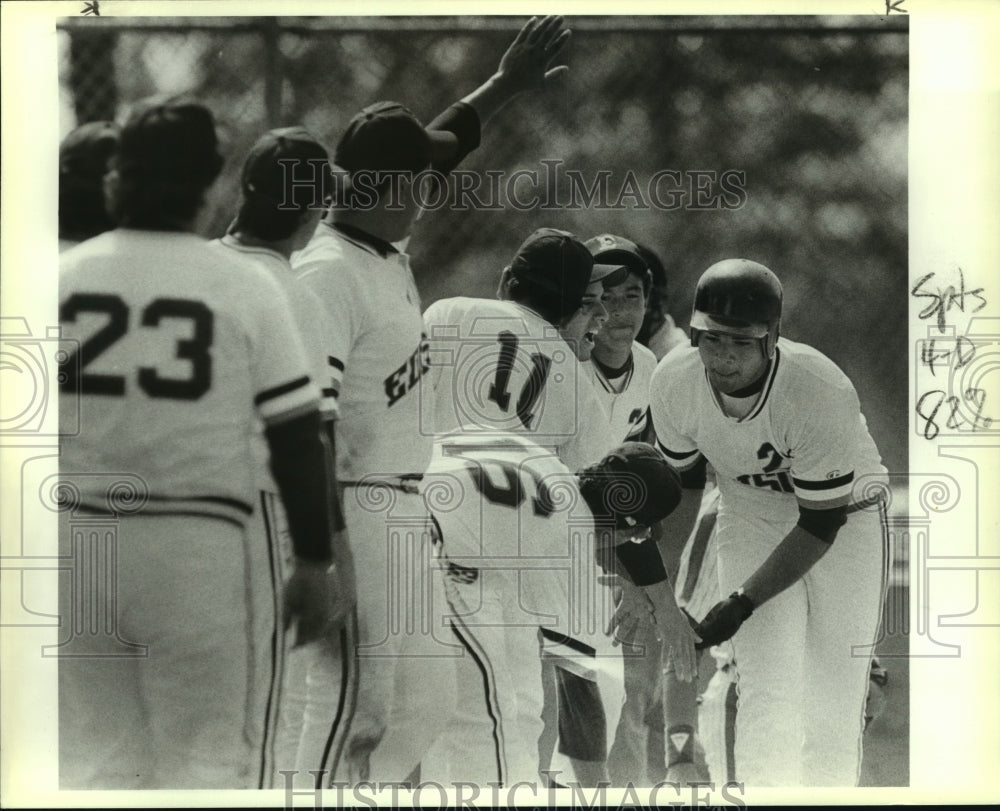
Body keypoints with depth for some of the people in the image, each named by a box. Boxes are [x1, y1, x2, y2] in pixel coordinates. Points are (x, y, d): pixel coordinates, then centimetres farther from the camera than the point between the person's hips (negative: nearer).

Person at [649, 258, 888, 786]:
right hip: (751, 519, 3)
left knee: (833, 706, -6)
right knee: (765, 695, -11)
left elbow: (822, 524, -24)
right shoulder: (673, 382, -20)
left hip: (846, 517, -3)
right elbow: (684, 481, 0)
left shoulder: (824, 395, -34)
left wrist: (742, 603, -26)